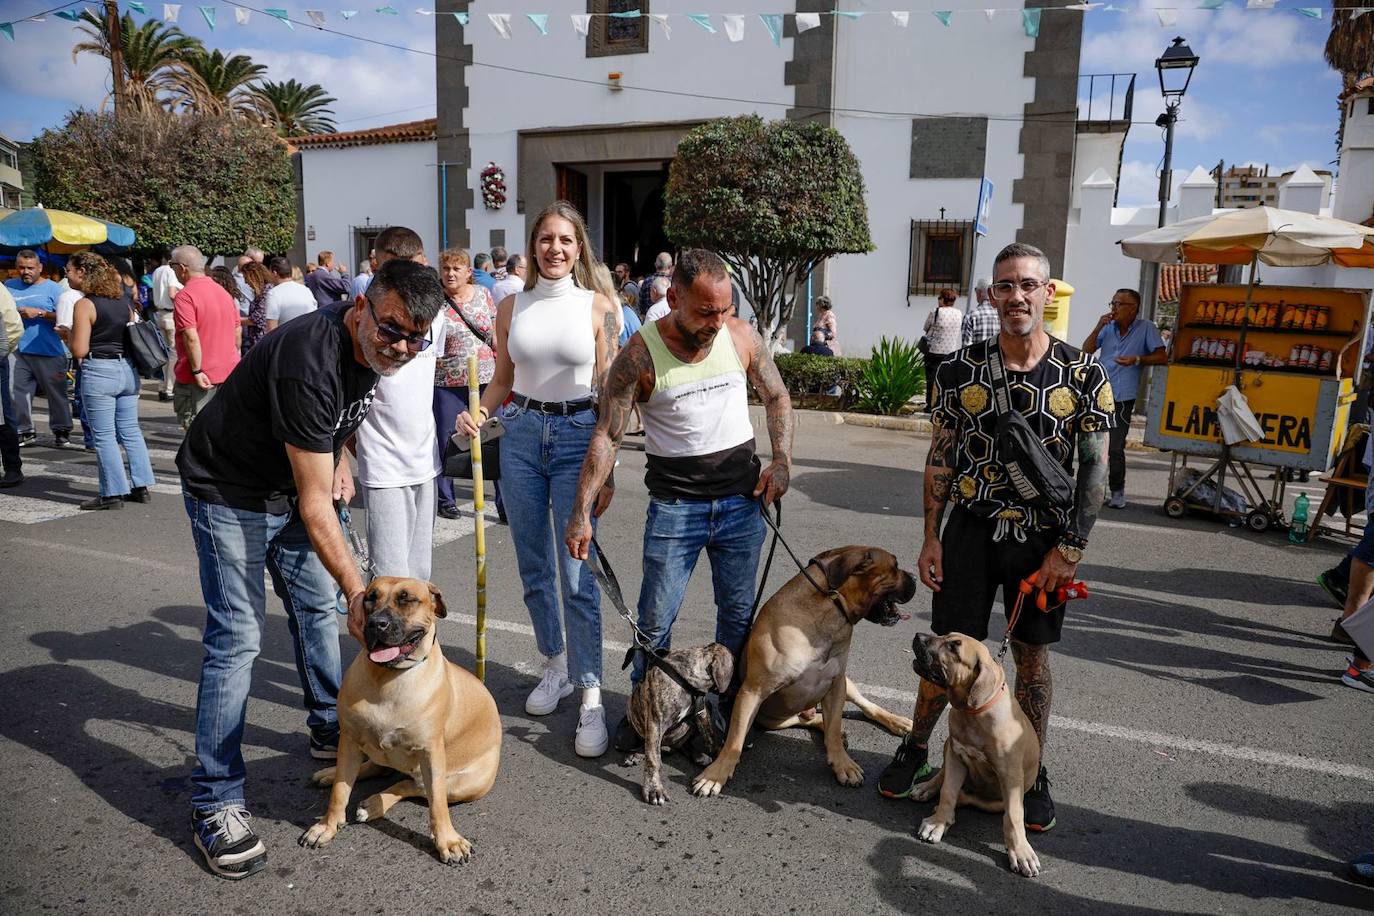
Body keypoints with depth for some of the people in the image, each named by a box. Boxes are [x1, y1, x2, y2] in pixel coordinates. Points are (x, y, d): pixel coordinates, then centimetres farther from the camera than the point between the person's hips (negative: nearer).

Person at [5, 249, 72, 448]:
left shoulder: (53, 289, 0)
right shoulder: (9, 286, 12)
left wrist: (40, 313, -16)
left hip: (49, 352, -4)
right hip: (18, 351, 4)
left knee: (56, 393, 4)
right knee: (19, 393, 6)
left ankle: (61, 431, 15)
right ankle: (25, 431, 17)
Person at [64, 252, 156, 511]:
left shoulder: (85, 304, -11)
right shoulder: (123, 300, 8)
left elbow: (80, 350, -13)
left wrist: (69, 334, 4)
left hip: (99, 372, -7)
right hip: (128, 370, 7)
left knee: (104, 436, 2)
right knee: (130, 431, 13)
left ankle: (113, 494, 6)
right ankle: (141, 487, 16)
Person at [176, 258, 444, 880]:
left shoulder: (375, 347, -10)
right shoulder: (310, 361, -36)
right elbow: (314, 505, -32)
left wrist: (335, 459, 0)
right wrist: (358, 591, -31)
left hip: (290, 483, 8)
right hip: (229, 491, -8)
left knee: (317, 605, 13)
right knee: (237, 636, -10)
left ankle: (331, 732, 32)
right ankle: (215, 804, 0)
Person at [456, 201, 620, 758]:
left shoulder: (598, 308, -1)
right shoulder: (511, 307, 7)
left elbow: (608, 391, 1)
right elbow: (502, 381, 13)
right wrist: (477, 414, -8)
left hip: (578, 435, -3)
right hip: (521, 434, 4)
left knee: (577, 572, -7)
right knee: (534, 567, 11)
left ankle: (590, 697, -1)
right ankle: (555, 664, 31)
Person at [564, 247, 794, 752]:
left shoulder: (742, 335, -2)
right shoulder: (640, 354, -12)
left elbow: (777, 397, 12)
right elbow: (606, 435, -12)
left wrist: (781, 460, -2)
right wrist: (582, 512, -17)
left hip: (742, 500, 3)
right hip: (675, 502, -3)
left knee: (739, 614, 14)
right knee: (655, 620, 3)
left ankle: (733, 704, 33)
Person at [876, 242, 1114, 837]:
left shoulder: (1083, 375, -6)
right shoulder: (960, 370, -3)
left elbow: (1096, 469, -3)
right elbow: (939, 460, 2)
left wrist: (1070, 548, -8)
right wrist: (931, 537, -1)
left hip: (1044, 539, 0)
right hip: (971, 531, 1)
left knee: (1033, 656, 12)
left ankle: (1033, 775, 30)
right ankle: (915, 749, 30)